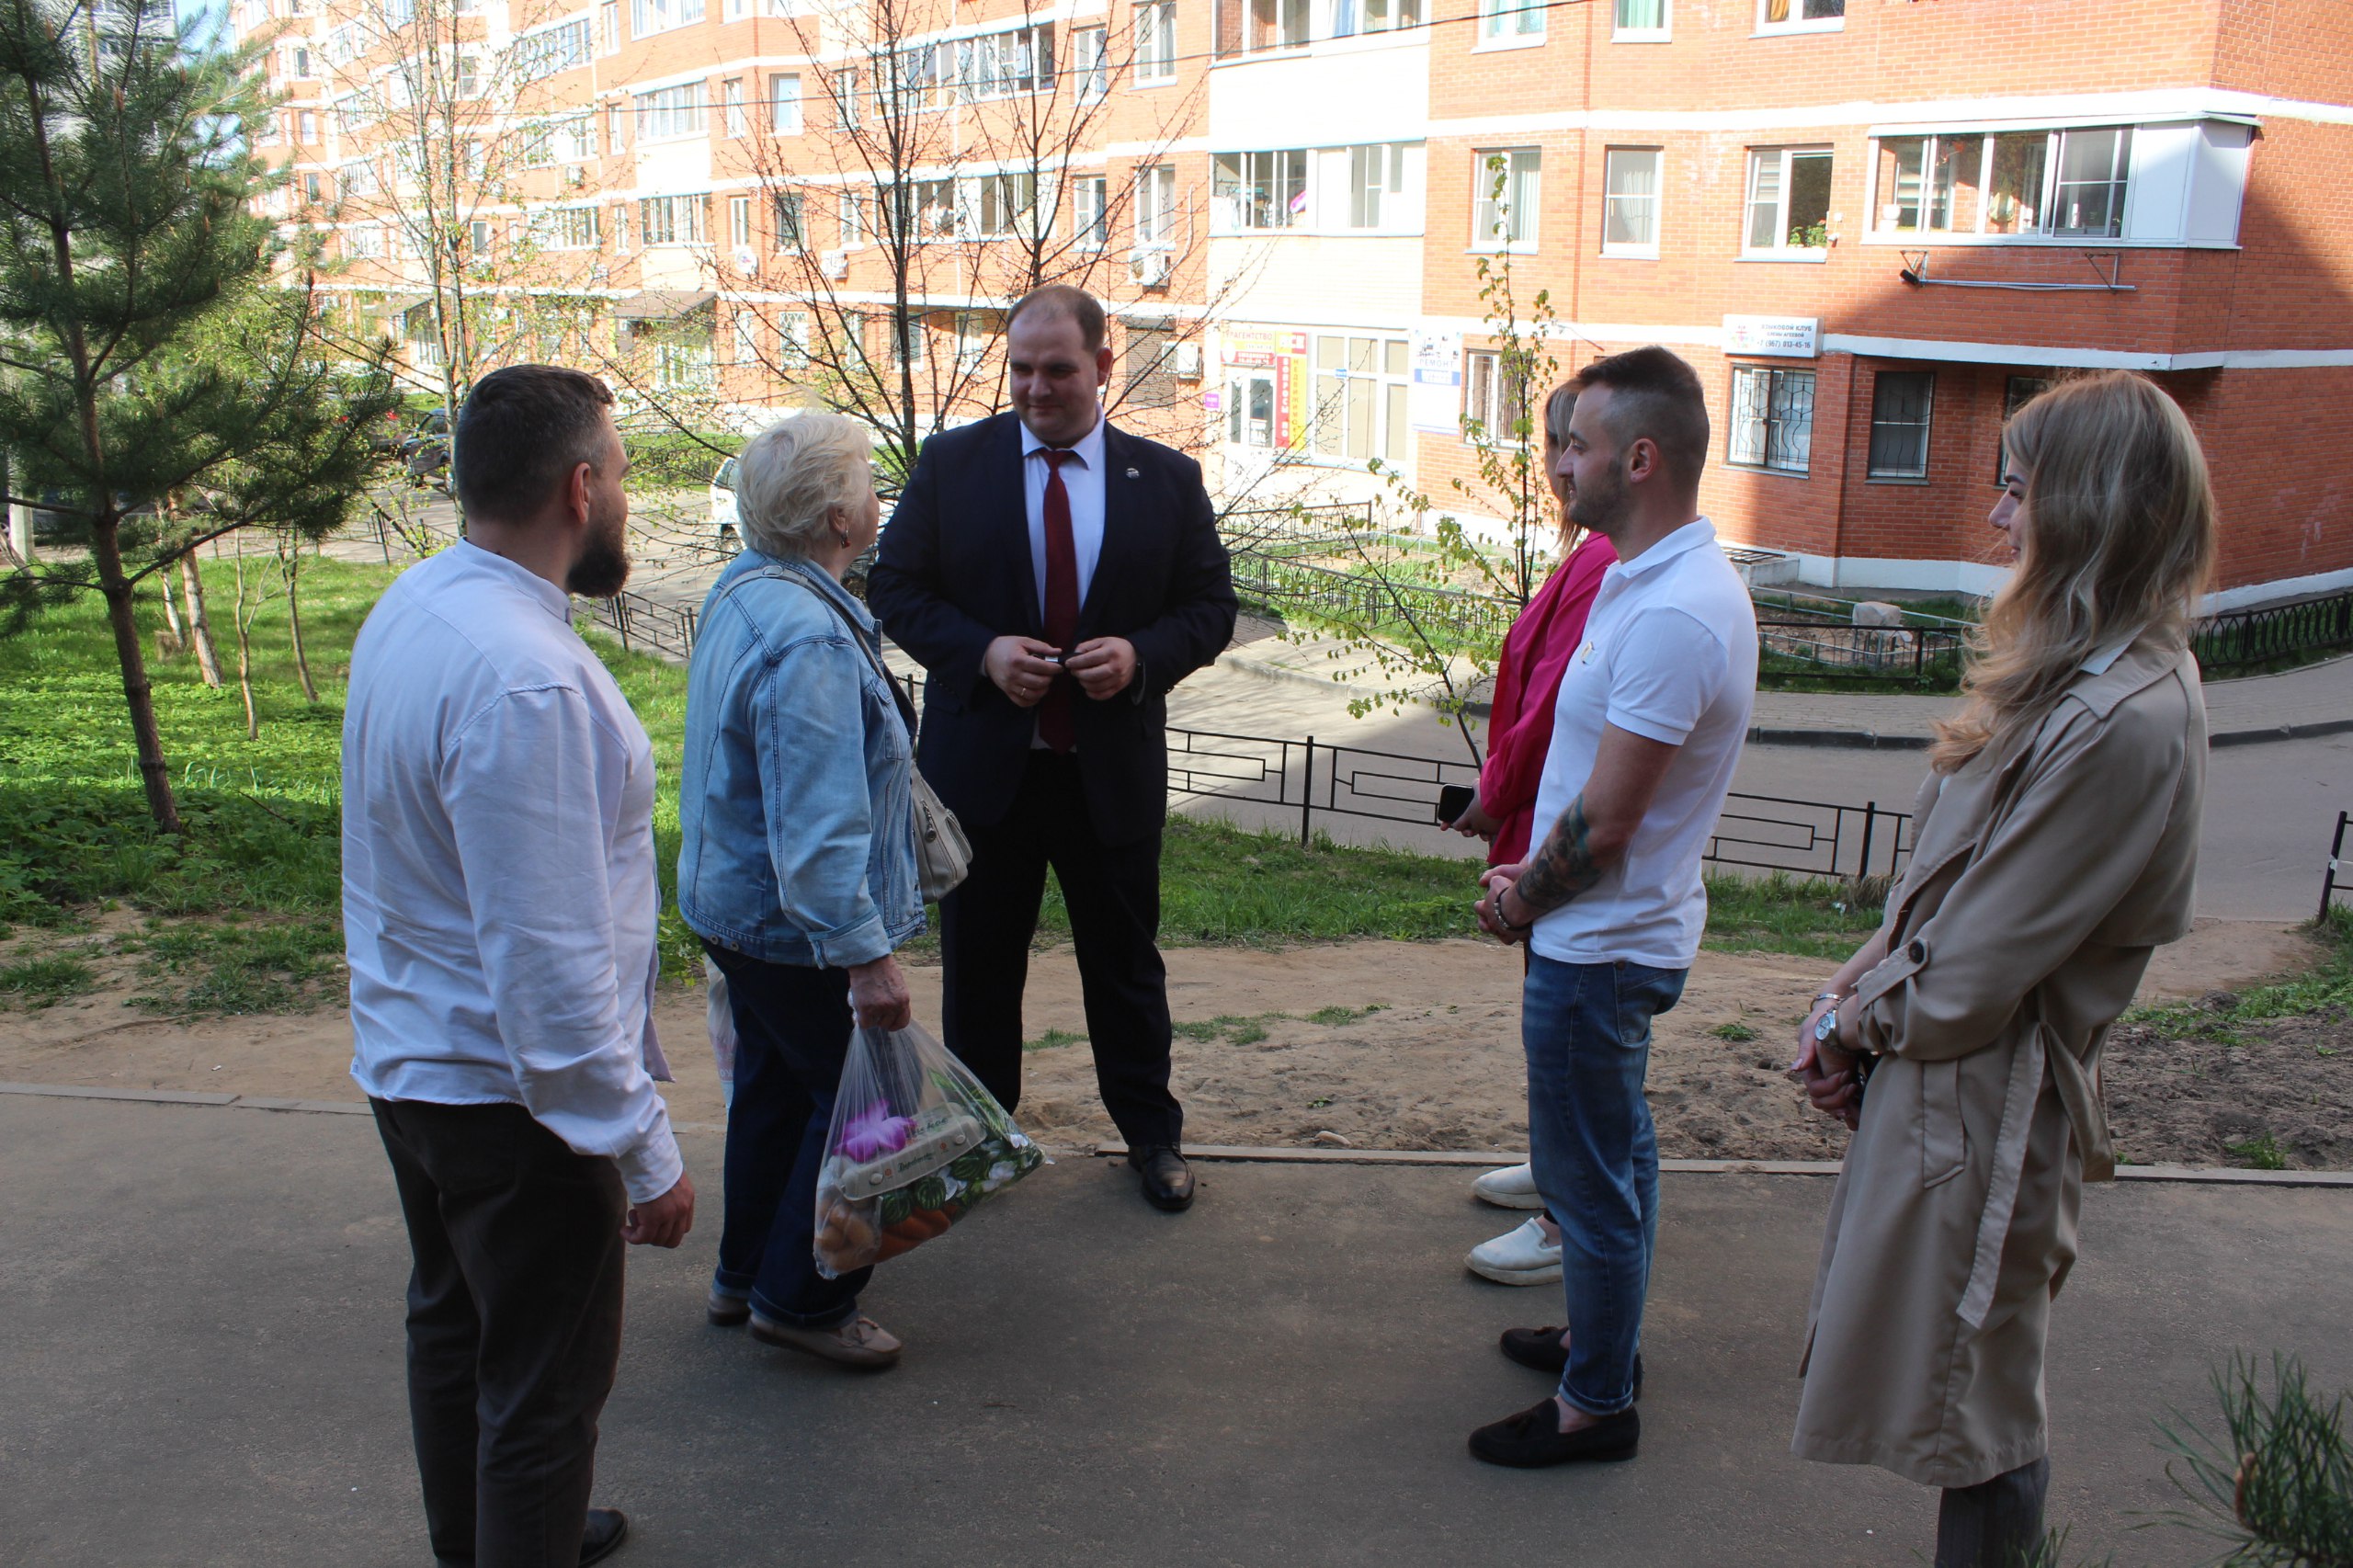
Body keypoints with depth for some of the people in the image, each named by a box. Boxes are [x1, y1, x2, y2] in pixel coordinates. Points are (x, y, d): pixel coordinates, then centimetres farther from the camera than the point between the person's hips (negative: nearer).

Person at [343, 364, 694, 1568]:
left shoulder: (409, 605, 0)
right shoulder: (526, 680, -30)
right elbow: (548, 960, -30)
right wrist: (646, 1151, -23)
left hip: (406, 1056, 10)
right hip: (505, 1089, -10)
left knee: (455, 1323, 27)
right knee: (546, 1379, 8)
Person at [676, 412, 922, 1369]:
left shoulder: (741, 592, 5)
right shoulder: (806, 636, -28)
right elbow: (817, 827, -31)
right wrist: (866, 954, -29)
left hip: (734, 906, 10)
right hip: (796, 931, -10)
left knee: (774, 1091, 22)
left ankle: (746, 1277, 37)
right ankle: (803, 1300, 18)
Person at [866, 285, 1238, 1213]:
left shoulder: (1167, 478, 1)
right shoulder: (951, 464, -1)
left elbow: (1211, 605, 3)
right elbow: (894, 587, -1)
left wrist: (1140, 655, -17)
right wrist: (981, 651, -18)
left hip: (1113, 769, 0)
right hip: (982, 762, 0)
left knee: (1125, 961, 13)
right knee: (979, 962, 13)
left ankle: (1151, 1134, 30)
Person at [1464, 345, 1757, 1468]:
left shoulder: (1674, 615, -27)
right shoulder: (1652, 577, 6)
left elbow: (1604, 826, -24)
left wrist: (1523, 902, -8)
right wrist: (1531, 879, 5)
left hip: (1598, 948, -10)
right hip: (1612, 929, 10)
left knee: (1589, 1175, 5)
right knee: (1613, 1153, 23)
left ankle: (1594, 1406, 22)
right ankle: (1604, 1340, 42)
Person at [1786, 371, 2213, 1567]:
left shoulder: (2125, 724, -26)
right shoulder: (2089, 676, 7)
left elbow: (1976, 971, -22)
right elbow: (1942, 879, 11)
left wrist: (1860, 1018, -6)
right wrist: (1858, 993, 0)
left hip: (1984, 1103, -9)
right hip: (1941, 1070, 9)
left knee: (1978, 1407, 9)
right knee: (1971, 1390, 23)